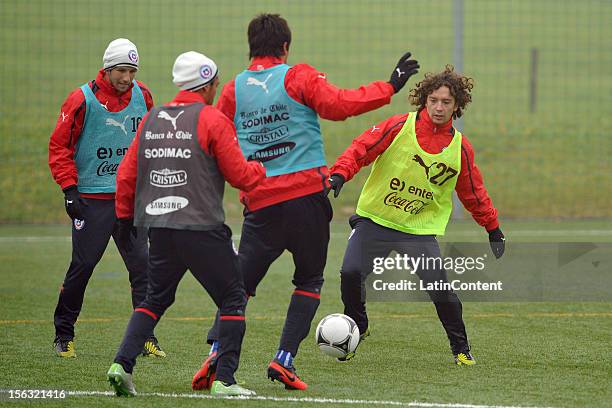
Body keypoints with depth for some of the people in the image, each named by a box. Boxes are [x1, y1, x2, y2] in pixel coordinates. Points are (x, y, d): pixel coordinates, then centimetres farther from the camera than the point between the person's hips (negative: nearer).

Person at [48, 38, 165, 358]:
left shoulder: (142, 97, 6)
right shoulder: (83, 100, -7)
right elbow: (59, 146, -3)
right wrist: (69, 188, -9)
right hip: (91, 197, -4)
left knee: (141, 265, -4)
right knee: (83, 265, -2)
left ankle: (146, 336, 1)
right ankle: (63, 335, 13)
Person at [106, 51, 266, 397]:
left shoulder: (151, 120, 10)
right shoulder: (213, 120, -7)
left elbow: (126, 175, 13)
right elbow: (241, 175, -6)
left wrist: (125, 217, 23)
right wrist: (262, 169, 14)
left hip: (158, 227, 6)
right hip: (202, 231, -6)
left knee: (156, 299, 19)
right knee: (233, 299, 6)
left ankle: (123, 364, 5)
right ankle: (224, 379, -1)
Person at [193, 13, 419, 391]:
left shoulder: (234, 90, 7)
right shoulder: (298, 77, -3)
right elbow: (339, 105, -15)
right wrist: (389, 87, -9)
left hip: (259, 202, 3)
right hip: (306, 195, -2)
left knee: (240, 280, 9)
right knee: (309, 280, 12)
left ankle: (217, 351, -11)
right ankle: (285, 360, 0)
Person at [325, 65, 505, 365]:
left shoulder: (460, 148, 0)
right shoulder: (398, 127, -8)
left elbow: (473, 193, 12)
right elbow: (361, 149, -10)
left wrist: (493, 229, 16)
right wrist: (339, 174, -26)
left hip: (421, 228, 0)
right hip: (375, 218, 0)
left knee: (440, 288, -14)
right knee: (351, 273, -14)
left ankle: (460, 348, 7)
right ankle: (357, 327, 16)